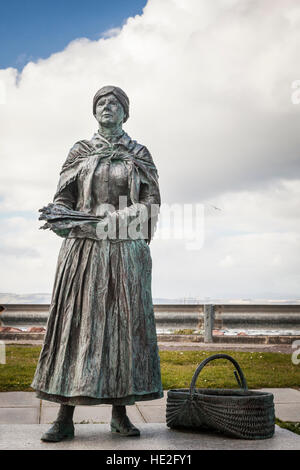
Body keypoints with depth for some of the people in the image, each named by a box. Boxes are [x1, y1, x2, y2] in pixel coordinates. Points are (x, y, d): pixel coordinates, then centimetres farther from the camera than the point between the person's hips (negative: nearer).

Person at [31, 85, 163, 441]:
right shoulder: (79, 153, 13)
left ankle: (120, 412, 7)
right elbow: (64, 199, 8)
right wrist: (58, 218, -18)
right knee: (76, 322, -5)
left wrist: (97, 220, -14)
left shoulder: (140, 155, 10)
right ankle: (65, 417, -2)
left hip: (126, 251, 0)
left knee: (124, 323, -2)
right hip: (83, 251, 0)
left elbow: (150, 204, -1)